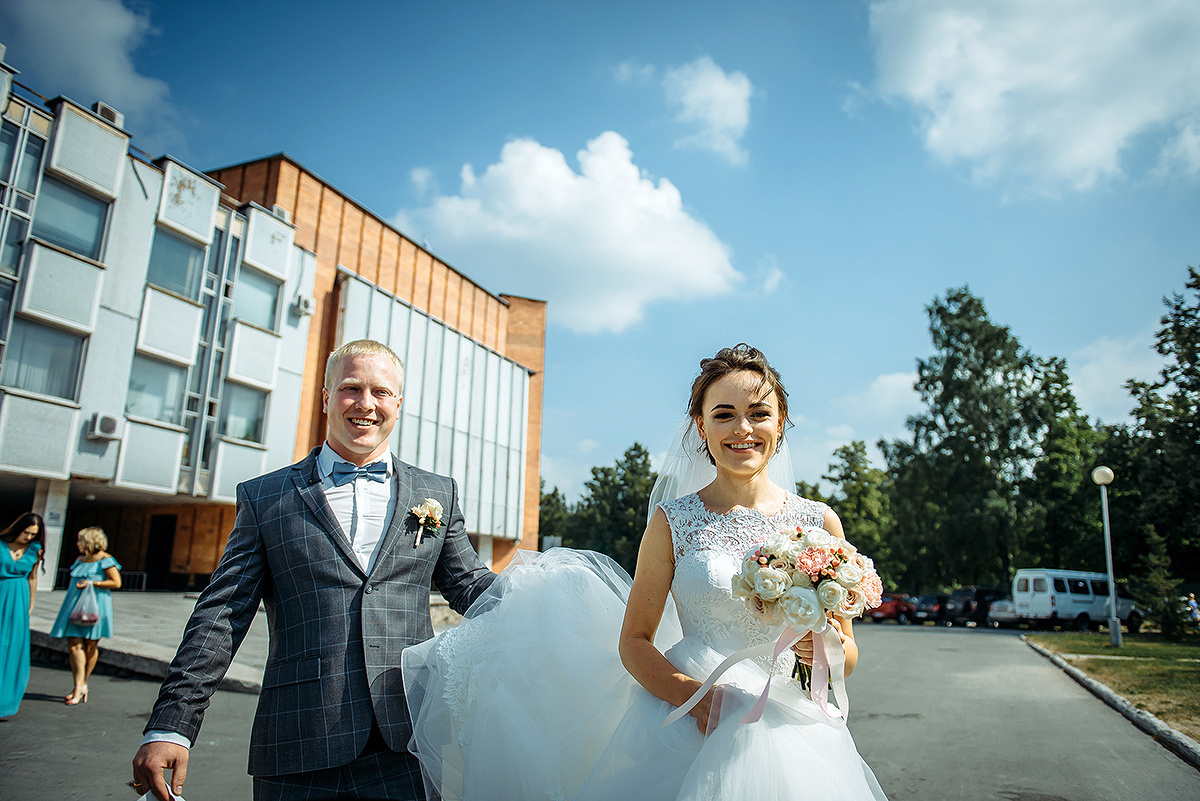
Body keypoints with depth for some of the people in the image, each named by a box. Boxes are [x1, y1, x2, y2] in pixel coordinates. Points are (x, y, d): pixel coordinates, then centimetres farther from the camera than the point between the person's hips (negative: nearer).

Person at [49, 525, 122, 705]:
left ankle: (82, 684, 14)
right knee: (74, 644, -5)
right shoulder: (81, 560, 16)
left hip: (95, 606, -6)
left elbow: (116, 583, -10)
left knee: (90, 646, 1)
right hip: (75, 605, 6)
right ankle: (79, 687, -5)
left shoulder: (105, 560, -6)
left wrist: (91, 583, -14)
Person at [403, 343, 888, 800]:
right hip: (687, 724, -2)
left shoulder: (819, 522, 1)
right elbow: (634, 641, 0)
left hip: (788, 730, 2)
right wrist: (697, 697, -16)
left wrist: (824, 651, -16)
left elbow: (847, 654, 7)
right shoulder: (673, 520, -3)